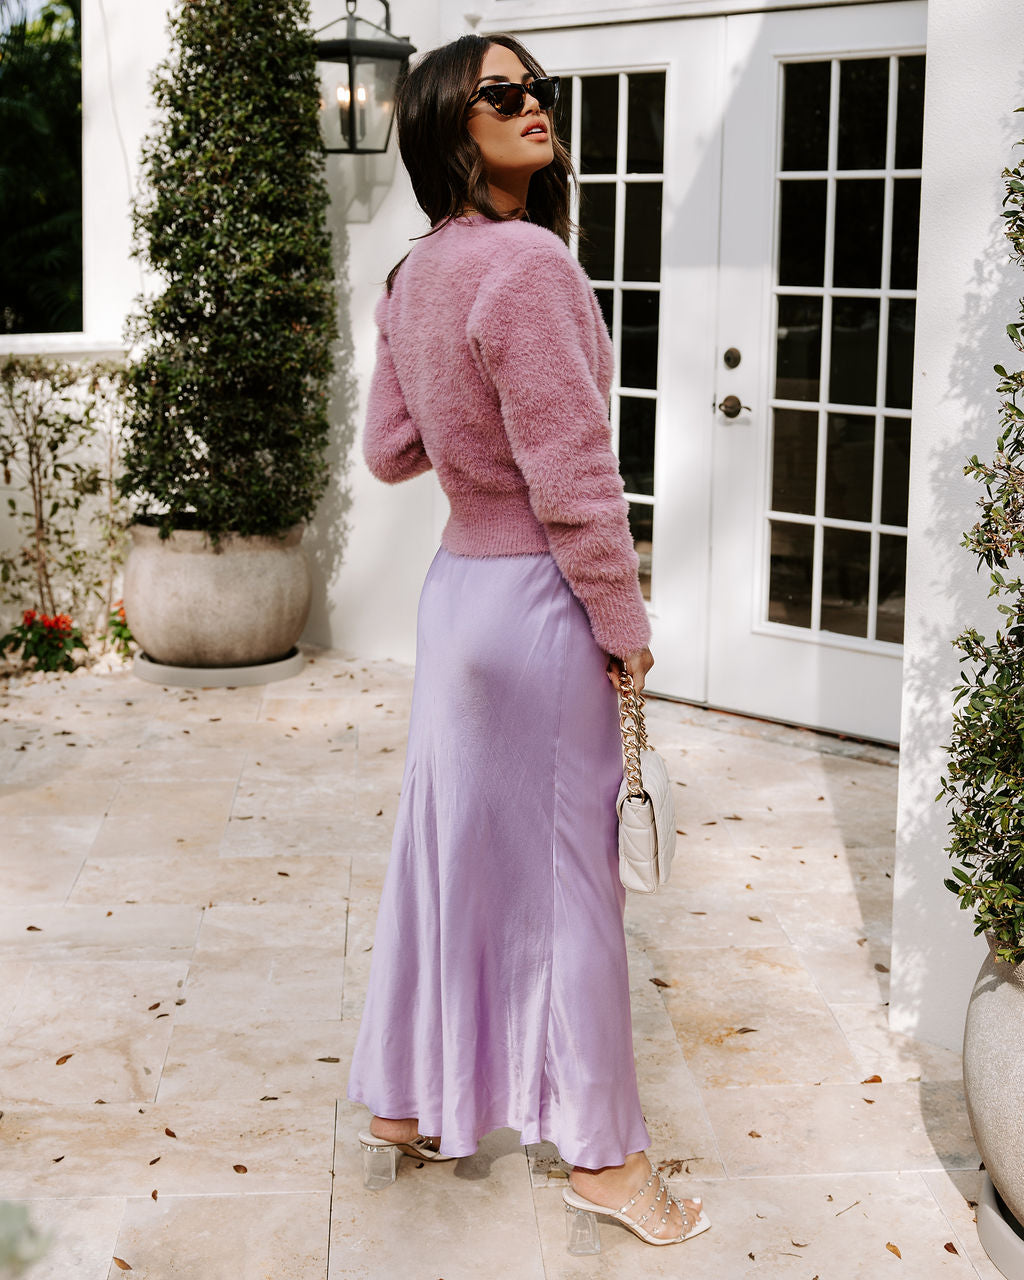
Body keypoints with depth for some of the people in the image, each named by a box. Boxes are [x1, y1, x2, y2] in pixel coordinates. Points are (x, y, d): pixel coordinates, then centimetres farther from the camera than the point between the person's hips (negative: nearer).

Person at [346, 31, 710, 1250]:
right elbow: (572, 477, -20)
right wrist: (622, 623, -12)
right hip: (535, 599, -8)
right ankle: (601, 1156, 17)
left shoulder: (413, 277, 6)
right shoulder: (527, 262, -20)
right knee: (564, 871, 3)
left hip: (454, 585, 8)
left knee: (445, 846, 17)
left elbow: (389, 449, 14)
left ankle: (400, 1104, 31)